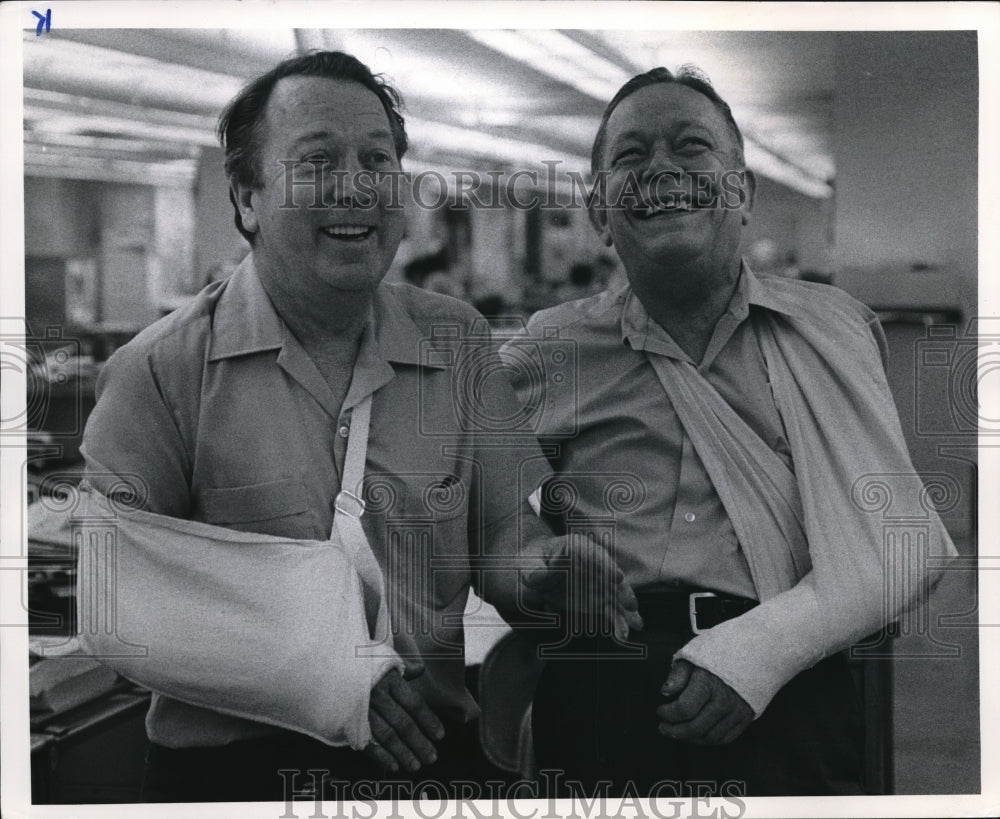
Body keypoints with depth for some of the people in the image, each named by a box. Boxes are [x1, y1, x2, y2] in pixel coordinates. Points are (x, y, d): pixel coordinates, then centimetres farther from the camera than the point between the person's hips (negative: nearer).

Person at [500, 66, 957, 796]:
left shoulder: (831, 330, 10)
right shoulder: (549, 356, 10)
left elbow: (904, 540, 4)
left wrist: (760, 649, -10)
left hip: (785, 708, 0)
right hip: (595, 702, 0)